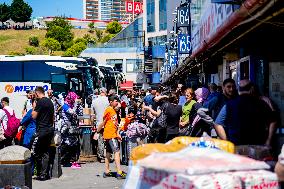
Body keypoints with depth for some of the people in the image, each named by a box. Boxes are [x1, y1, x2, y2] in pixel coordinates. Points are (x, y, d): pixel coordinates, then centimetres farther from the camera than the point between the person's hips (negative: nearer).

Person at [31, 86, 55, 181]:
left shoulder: (40, 102, -12)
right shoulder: (50, 101, 14)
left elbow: (34, 116, -12)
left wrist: (34, 108, 4)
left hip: (42, 130, -9)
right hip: (50, 130, 9)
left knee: (35, 152, -3)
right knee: (45, 152, 10)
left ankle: (41, 174, -3)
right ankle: (45, 174, 10)